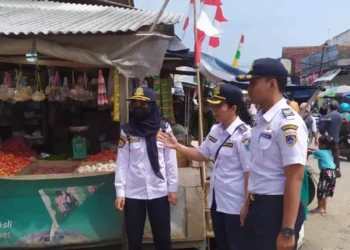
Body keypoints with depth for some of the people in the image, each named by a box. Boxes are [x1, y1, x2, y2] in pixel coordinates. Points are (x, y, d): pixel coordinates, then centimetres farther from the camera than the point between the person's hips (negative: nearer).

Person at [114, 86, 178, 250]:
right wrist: (120, 192, -4)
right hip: (133, 193, 1)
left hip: (159, 192, 0)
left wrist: (172, 188, 0)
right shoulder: (126, 131, 0)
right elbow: (122, 163, -1)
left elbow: (170, 160, 1)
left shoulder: (164, 129, -1)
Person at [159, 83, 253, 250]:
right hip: (217, 200, 8)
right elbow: (202, 155, 15)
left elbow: (250, 172, -19)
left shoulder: (243, 134, -19)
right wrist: (177, 146, 2)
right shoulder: (216, 130, 5)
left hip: (235, 204, -8)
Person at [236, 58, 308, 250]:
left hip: (277, 208, -8)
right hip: (257, 206, 8)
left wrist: (287, 230, -20)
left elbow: (295, 178, -21)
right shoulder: (262, 119, 8)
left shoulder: (288, 123, -19)